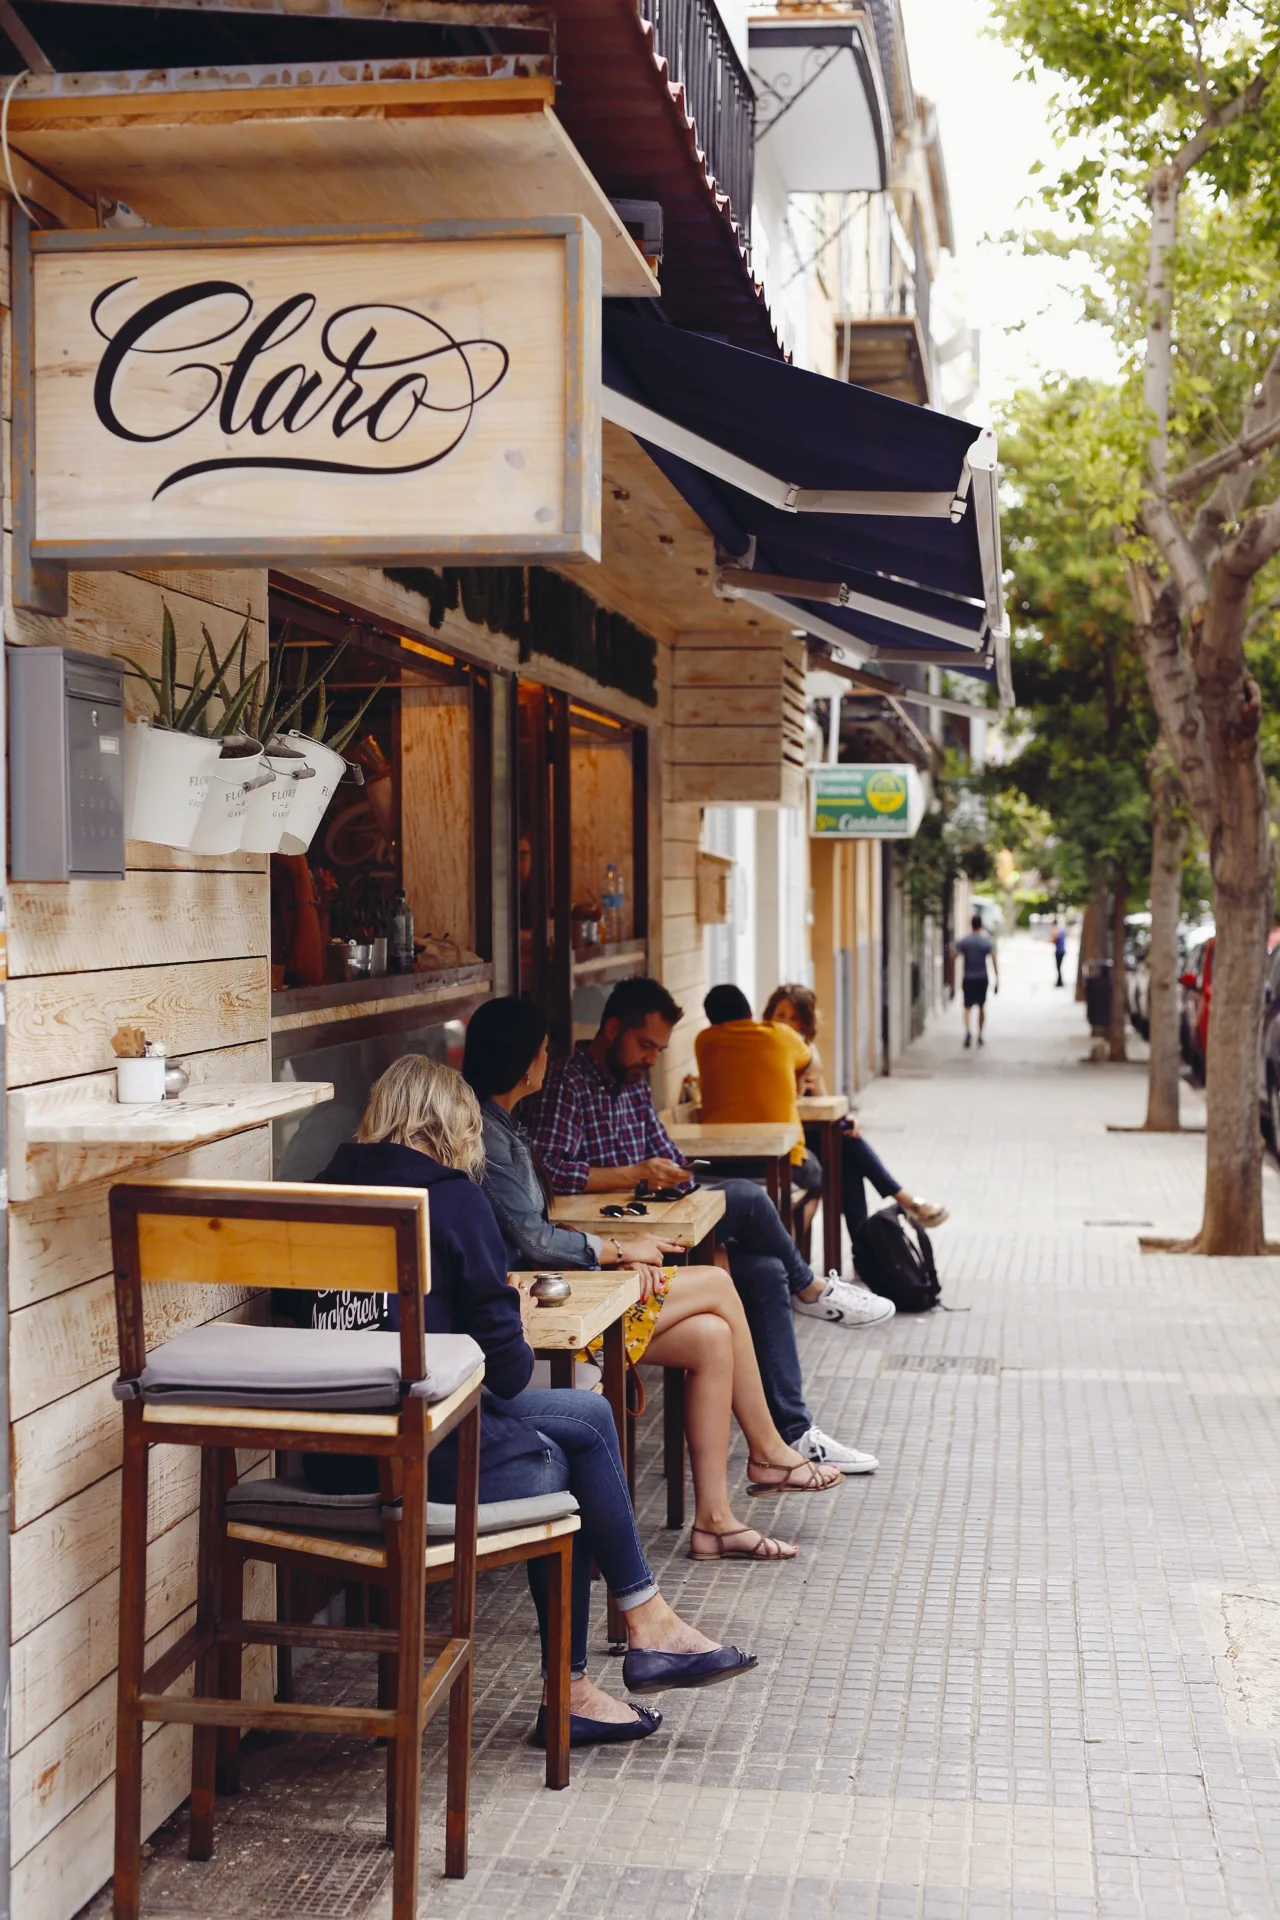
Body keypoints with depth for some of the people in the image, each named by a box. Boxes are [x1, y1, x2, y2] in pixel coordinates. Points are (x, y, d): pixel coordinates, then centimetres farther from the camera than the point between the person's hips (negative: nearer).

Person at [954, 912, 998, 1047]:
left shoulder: (962, 942, -2)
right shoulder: (987, 941, -3)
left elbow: (956, 960, -6)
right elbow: (993, 961, -7)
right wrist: (997, 979, -2)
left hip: (968, 979, -1)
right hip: (982, 978, 1)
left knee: (968, 1007, 1)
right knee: (982, 1007, 15)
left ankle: (967, 1030, -27)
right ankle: (980, 1036, 19)